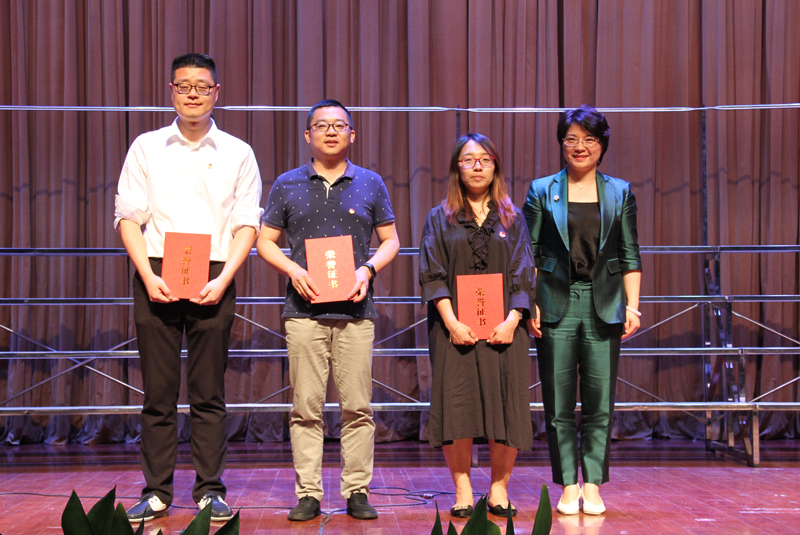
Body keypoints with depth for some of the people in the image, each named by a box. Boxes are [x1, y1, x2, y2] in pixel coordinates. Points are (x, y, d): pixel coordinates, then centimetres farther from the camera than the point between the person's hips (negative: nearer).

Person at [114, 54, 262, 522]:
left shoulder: (237, 153, 9)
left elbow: (247, 225, 4)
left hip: (213, 281, 0)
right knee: (159, 391, 1)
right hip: (156, 277, 0)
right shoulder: (146, 148, 9)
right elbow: (129, 218, 6)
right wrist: (149, 277, -7)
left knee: (209, 393, 1)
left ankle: (210, 491, 9)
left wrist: (223, 280, -9)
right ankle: (156, 492, 9)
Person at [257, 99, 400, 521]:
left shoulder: (370, 184, 11)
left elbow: (390, 240, 13)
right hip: (304, 308, 0)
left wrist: (368, 269, -5)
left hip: (355, 309, 0)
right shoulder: (287, 185, 10)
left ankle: (357, 491, 9)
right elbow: (265, 242, 11)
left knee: (357, 407, 0)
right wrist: (294, 271, -7)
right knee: (306, 407, 0)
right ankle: (308, 493, 7)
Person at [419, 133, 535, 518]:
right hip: (456, 328, -1)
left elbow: (524, 275, 6)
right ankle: (462, 489, 5)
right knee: (456, 405, -5)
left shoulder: (512, 219, 12)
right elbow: (432, 274, 0)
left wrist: (511, 320, -9)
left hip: (503, 328, 1)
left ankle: (499, 487, 10)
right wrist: (451, 322, -13)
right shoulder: (440, 219, 9)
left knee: (505, 405, -2)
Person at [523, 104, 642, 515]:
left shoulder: (620, 192, 10)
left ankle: (593, 487, 11)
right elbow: (529, 254, 5)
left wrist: (632, 306, 0)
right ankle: (568, 486, 11)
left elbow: (630, 256, 9)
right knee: (559, 406, 2)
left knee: (600, 405, 2)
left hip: (603, 307, 1)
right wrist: (529, 305, -3)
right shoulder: (542, 191, 6)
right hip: (556, 305, -1)